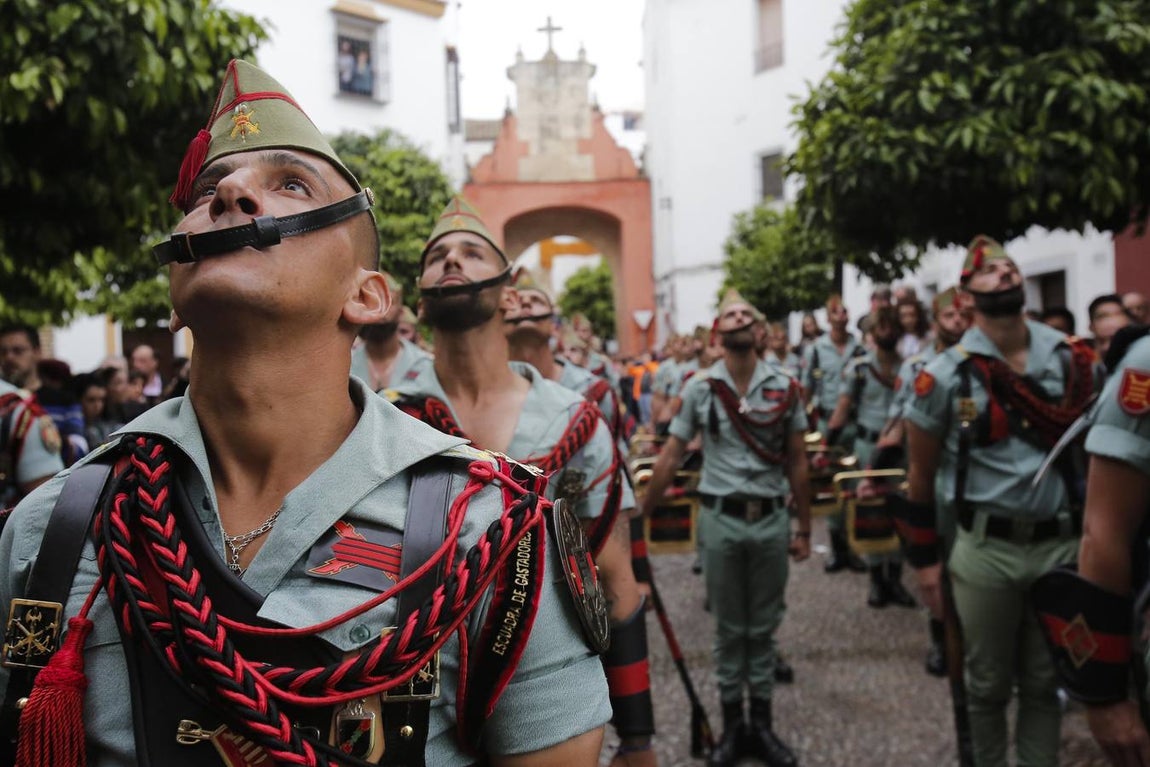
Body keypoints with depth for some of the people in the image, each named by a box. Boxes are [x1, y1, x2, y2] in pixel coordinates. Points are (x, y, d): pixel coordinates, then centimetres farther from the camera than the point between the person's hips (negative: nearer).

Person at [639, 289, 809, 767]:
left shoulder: (784, 387, 1)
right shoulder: (699, 388, -2)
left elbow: (796, 463, 5)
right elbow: (670, 457, 0)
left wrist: (804, 528, 5)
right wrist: (640, 514, -2)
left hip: (771, 520, 1)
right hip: (721, 520, -1)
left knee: (764, 627, 11)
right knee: (729, 629, 10)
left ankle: (762, 724, 24)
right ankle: (732, 725, 22)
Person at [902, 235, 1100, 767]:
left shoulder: (1073, 358, 3)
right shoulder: (944, 375, -6)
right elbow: (921, 473, 0)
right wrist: (924, 559, -2)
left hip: (1064, 545, 3)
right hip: (986, 549, -2)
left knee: (1044, 683, 15)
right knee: (989, 684, 11)